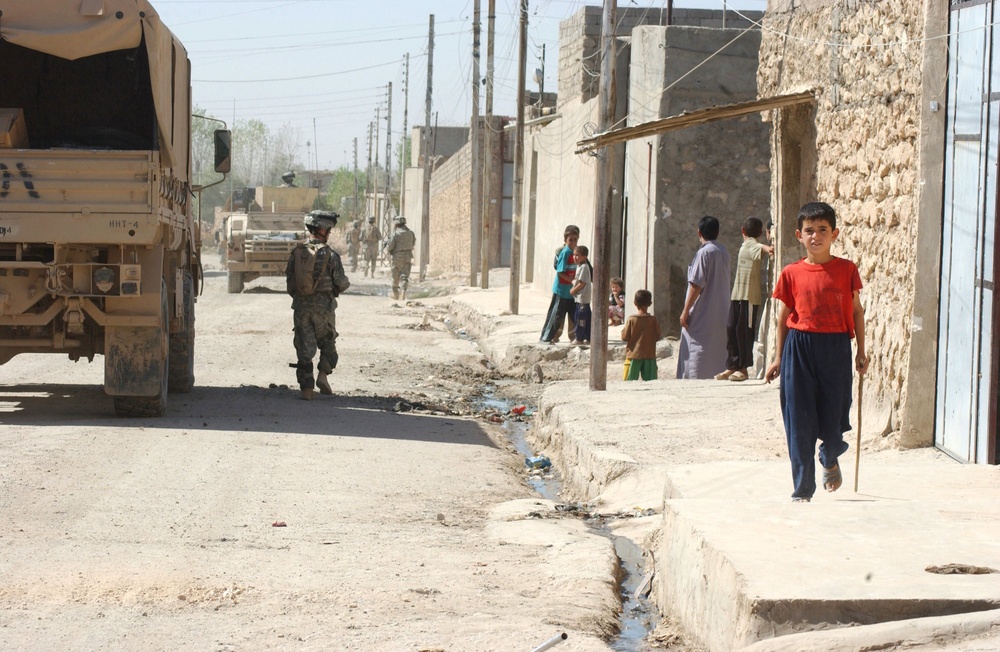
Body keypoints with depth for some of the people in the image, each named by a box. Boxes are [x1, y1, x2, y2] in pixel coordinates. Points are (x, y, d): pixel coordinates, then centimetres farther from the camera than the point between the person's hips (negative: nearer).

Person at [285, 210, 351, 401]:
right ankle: (323, 376, 4)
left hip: (301, 307, 3)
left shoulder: (296, 253, 1)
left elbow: (289, 282, 5)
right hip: (323, 307, -3)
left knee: (304, 349, 6)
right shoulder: (330, 254, -10)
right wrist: (346, 282, 16)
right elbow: (341, 283, -7)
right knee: (328, 344, 18)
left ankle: (307, 389, 4)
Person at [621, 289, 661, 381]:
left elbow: (625, 337, -6)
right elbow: (657, 337, 2)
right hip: (649, 356, 2)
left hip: (634, 356, -2)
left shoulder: (631, 319, -8)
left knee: (630, 380, 0)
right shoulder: (653, 320, -4)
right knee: (650, 381, 4)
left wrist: (623, 328, 12)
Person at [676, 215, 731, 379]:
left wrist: (686, 311, -13)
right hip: (721, 314, 8)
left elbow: (696, 284, -17)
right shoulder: (724, 252, 10)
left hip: (702, 315, -8)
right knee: (717, 352, 12)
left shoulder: (704, 252, -13)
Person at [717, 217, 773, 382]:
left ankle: (743, 368, 2)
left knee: (744, 331, -4)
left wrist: (766, 249, -49)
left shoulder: (751, 245, -10)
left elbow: (760, 247, -31)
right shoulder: (745, 246, 18)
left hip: (749, 297, -9)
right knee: (732, 330, 9)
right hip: (737, 295, 9)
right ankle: (732, 367, 15)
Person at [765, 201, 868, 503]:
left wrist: (861, 352, 6)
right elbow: (784, 316, 8)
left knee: (833, 416, 3)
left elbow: (856, 311, 8)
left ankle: (830, 459, 39)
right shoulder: (792, 273, 2)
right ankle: (802, 488, 7)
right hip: (799, 348, 0)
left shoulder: (846, 270, 2)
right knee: (799, 422, -1)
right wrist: (778, 357, 7)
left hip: (835, 348, 0)